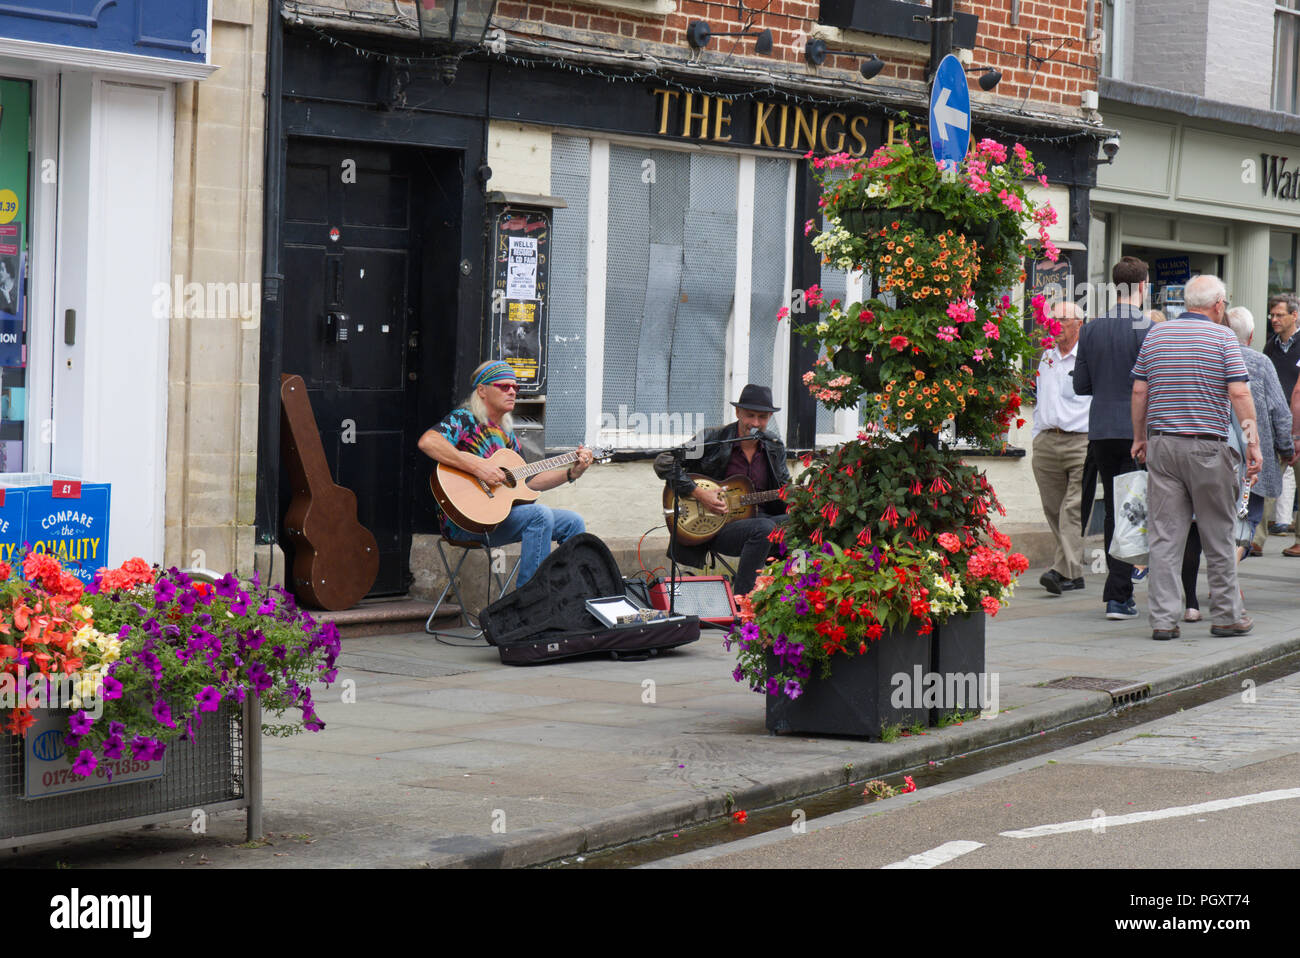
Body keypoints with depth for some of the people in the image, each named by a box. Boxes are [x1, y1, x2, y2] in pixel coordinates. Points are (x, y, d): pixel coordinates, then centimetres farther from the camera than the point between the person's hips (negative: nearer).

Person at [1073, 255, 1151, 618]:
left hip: (1100, 431, 5)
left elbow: (1080, 385, 8)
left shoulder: (1091, 329, 6)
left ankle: (1121, 591, 18)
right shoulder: (1149, 328, -10)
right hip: (1137, 429, -5)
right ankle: (1117, 595, -5)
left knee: (1113, 510, 13)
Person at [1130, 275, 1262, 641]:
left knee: (1164, 536, 2)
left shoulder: (1156, 334, 8)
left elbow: (1139, 391, 8)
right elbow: (1239, 394, -10)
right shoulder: (1223, 337, -3)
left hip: (1162, 442, 3)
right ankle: (1226, 615, 15)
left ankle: (1163, 619, -1)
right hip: (1208, 446, -3)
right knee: (1218, 535, 8)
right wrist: (1253, 442, -7)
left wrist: (1139, 438, 18)